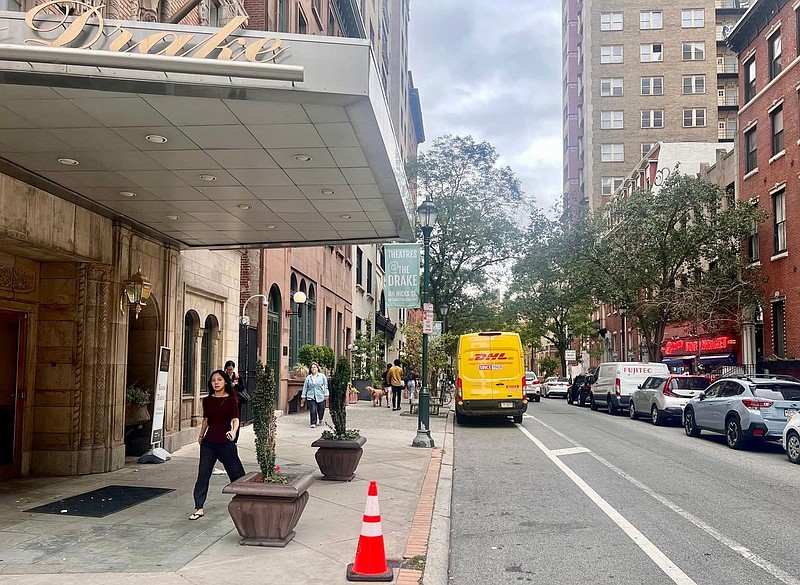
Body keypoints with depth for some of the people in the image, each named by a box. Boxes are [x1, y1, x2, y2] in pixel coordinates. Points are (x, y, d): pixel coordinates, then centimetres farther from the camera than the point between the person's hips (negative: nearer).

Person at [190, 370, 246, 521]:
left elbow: (235, 419, -16)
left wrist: (233, 431, -35)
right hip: (209, 443, 4)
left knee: (236, 473, 4)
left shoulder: (231, 399, -6)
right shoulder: (207, 400, 6)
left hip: (225, 442, -4)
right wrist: (201, 435, 25)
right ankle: (199, 508, 7)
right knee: (203, 474, 1)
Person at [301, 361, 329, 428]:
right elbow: (305, 387, 10)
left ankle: (320, 419, 35)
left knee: (321, 411, 5)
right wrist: (303, 397, 8)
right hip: (311, 397, 1)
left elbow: (325, 386, 4)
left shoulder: (322, 376, 3)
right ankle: (313, 423, 4)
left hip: (321, 397, -1)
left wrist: (326, 395, -1)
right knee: (313, 411, -8)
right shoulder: (308, 377, 6)